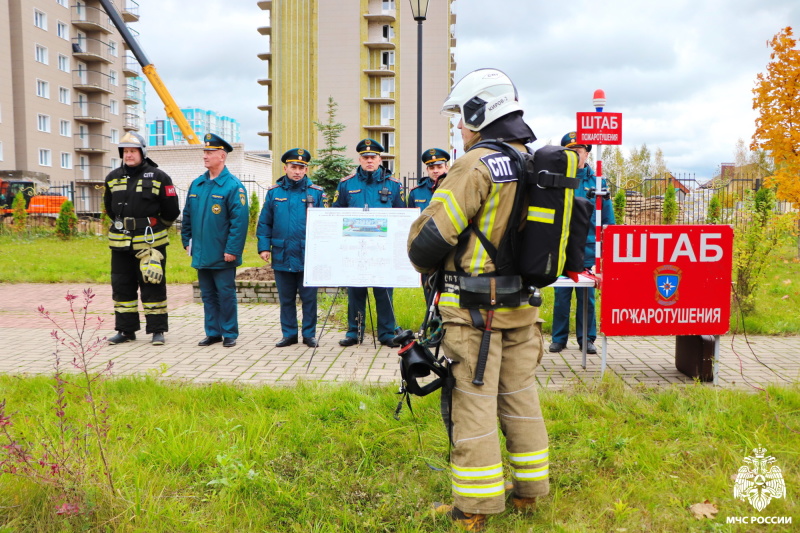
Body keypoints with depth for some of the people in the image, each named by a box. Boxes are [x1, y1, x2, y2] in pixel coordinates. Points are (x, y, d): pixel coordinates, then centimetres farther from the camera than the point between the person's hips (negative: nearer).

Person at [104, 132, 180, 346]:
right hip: (120, 243, 5)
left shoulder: (158, 177, -4)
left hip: (150, 242, -5)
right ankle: (125, 330, 20)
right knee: (122, 286, 9)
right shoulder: (113, 178, 10)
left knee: (153, 286, -1)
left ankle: (157, 330, 8)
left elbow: (171, 210, 2)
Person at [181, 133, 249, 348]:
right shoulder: (196, 184, 10)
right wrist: (187, 241, 13)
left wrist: (232, 250, -18)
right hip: (201, 254, 6)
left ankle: (229, 334, 14)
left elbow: (240, 221, -15)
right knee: (208, 295, 13)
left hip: (222, 256, -6)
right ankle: (213, 333, 23)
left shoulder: (233, 186, -11)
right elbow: (187, 215, 17)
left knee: (226, 294, 3)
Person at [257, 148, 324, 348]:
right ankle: (289, 334, 23)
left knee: (309, 298, 6)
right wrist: (264, 247, -1)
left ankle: (309, 334, 18)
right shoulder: (274, 192, 5)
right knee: (286, 299, 11)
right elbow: (264, 223, 8)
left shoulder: (316, 192, 2)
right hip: (282, 256, 2)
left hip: (308, 257, -2)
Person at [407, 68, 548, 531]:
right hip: (523, 306, 8)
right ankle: (530, 491, 31)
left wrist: (425, 265, 2)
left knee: (473, 403, 2)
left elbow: (431, 236, -18)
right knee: (520, 397, 17)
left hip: (475, 308, -8)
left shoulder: (477, 166, -16)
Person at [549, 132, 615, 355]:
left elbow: (608, 218, 9)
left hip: (588, 250, 1)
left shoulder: (597, 181, 7)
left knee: (587, 297, 7)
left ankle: (586, 339, 18)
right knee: (561, 296, 5)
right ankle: (559, 339, 16)